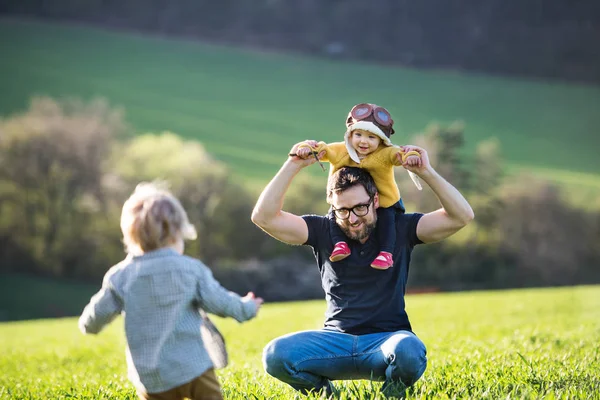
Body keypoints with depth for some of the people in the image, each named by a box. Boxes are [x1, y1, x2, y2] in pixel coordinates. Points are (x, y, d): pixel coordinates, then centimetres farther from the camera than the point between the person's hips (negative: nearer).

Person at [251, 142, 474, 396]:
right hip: (336, 340, 1)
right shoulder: (323, 232, 5)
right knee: (275, 355, -27)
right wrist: (293, 165, -11)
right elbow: (263, 217, -6)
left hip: (387, 338, -1)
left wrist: (426, 172, -16)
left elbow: (461, 216, -7)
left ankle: (392, 392, -2)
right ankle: (325, 393, 4)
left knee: (409, 351, -38)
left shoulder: (400, 229, 3)